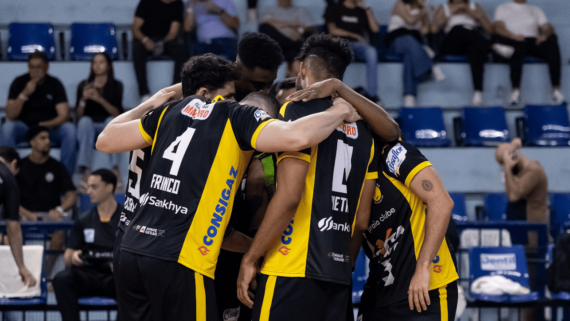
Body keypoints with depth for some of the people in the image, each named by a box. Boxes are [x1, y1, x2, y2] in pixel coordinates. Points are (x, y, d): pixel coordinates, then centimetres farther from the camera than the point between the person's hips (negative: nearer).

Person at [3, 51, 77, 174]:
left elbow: (63, 116, -10)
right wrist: (24, 94, -26)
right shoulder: (19, 82, -6)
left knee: (69, 129, -29)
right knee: (8, 128, -33)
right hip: (24, 127, -1)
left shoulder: (55, 84, -4)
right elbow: (10, 115, -14)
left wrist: (46, 125, -31)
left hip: (49, 126, 1)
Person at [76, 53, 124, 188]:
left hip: (108, 127, 0)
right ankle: (86, 170, -48)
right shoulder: (84, 85, 8)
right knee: (85, 121, -34)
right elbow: (79, 115, 2)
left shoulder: (116, 85, 5)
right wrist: (83, 99, -18)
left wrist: (100, 99, -21)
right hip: (88, 127, 0)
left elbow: (117, 114, -7)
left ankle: (115, 168, -46)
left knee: (111, 121, -34)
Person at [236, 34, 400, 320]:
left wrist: (250, 258, -8)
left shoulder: (300, 109, -4)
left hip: (294, 271, -7)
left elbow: (289, 196, -13)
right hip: (339, 274, 7)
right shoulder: (362, 130, 17)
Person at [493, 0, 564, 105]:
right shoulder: (502, 9, 22)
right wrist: (513, 36, -18)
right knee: (518, 47, -41)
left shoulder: (536, 10, 29)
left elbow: (548, 27, 14)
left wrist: (545, 34, -12)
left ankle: (556, 88, -37)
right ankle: (516, 90, -47)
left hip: (533, 40, 3)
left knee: (552, 45, -31)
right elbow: (498, 28, 3)